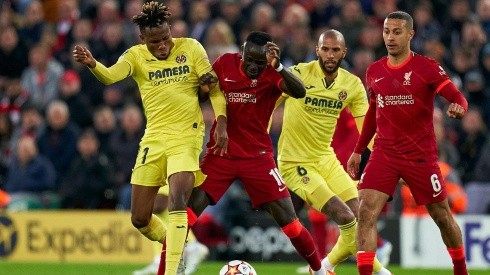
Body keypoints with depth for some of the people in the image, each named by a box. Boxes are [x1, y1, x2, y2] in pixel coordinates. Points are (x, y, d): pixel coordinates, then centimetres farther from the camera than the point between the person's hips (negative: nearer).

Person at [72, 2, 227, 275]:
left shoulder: (190, 48, -3)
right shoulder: (136, 56, -2)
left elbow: (215, 87, 1)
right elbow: (110, 76, -22)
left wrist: (221, 124, -11)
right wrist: (91, 63, -44)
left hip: (186, 137, -3)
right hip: (154, 138, 3)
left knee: (178, 203, -23)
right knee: (139, 219, 6)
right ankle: (173, 243, 35)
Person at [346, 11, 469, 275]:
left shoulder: (427, 67, -7)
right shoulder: (374, 71, 7)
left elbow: (457, 97, -15)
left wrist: (458, 107, -39)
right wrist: (358, 150, 21)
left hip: (421, 155, -3)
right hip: (384, 153, 3)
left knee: (442, 216, 9)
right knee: (365, 211, -15)